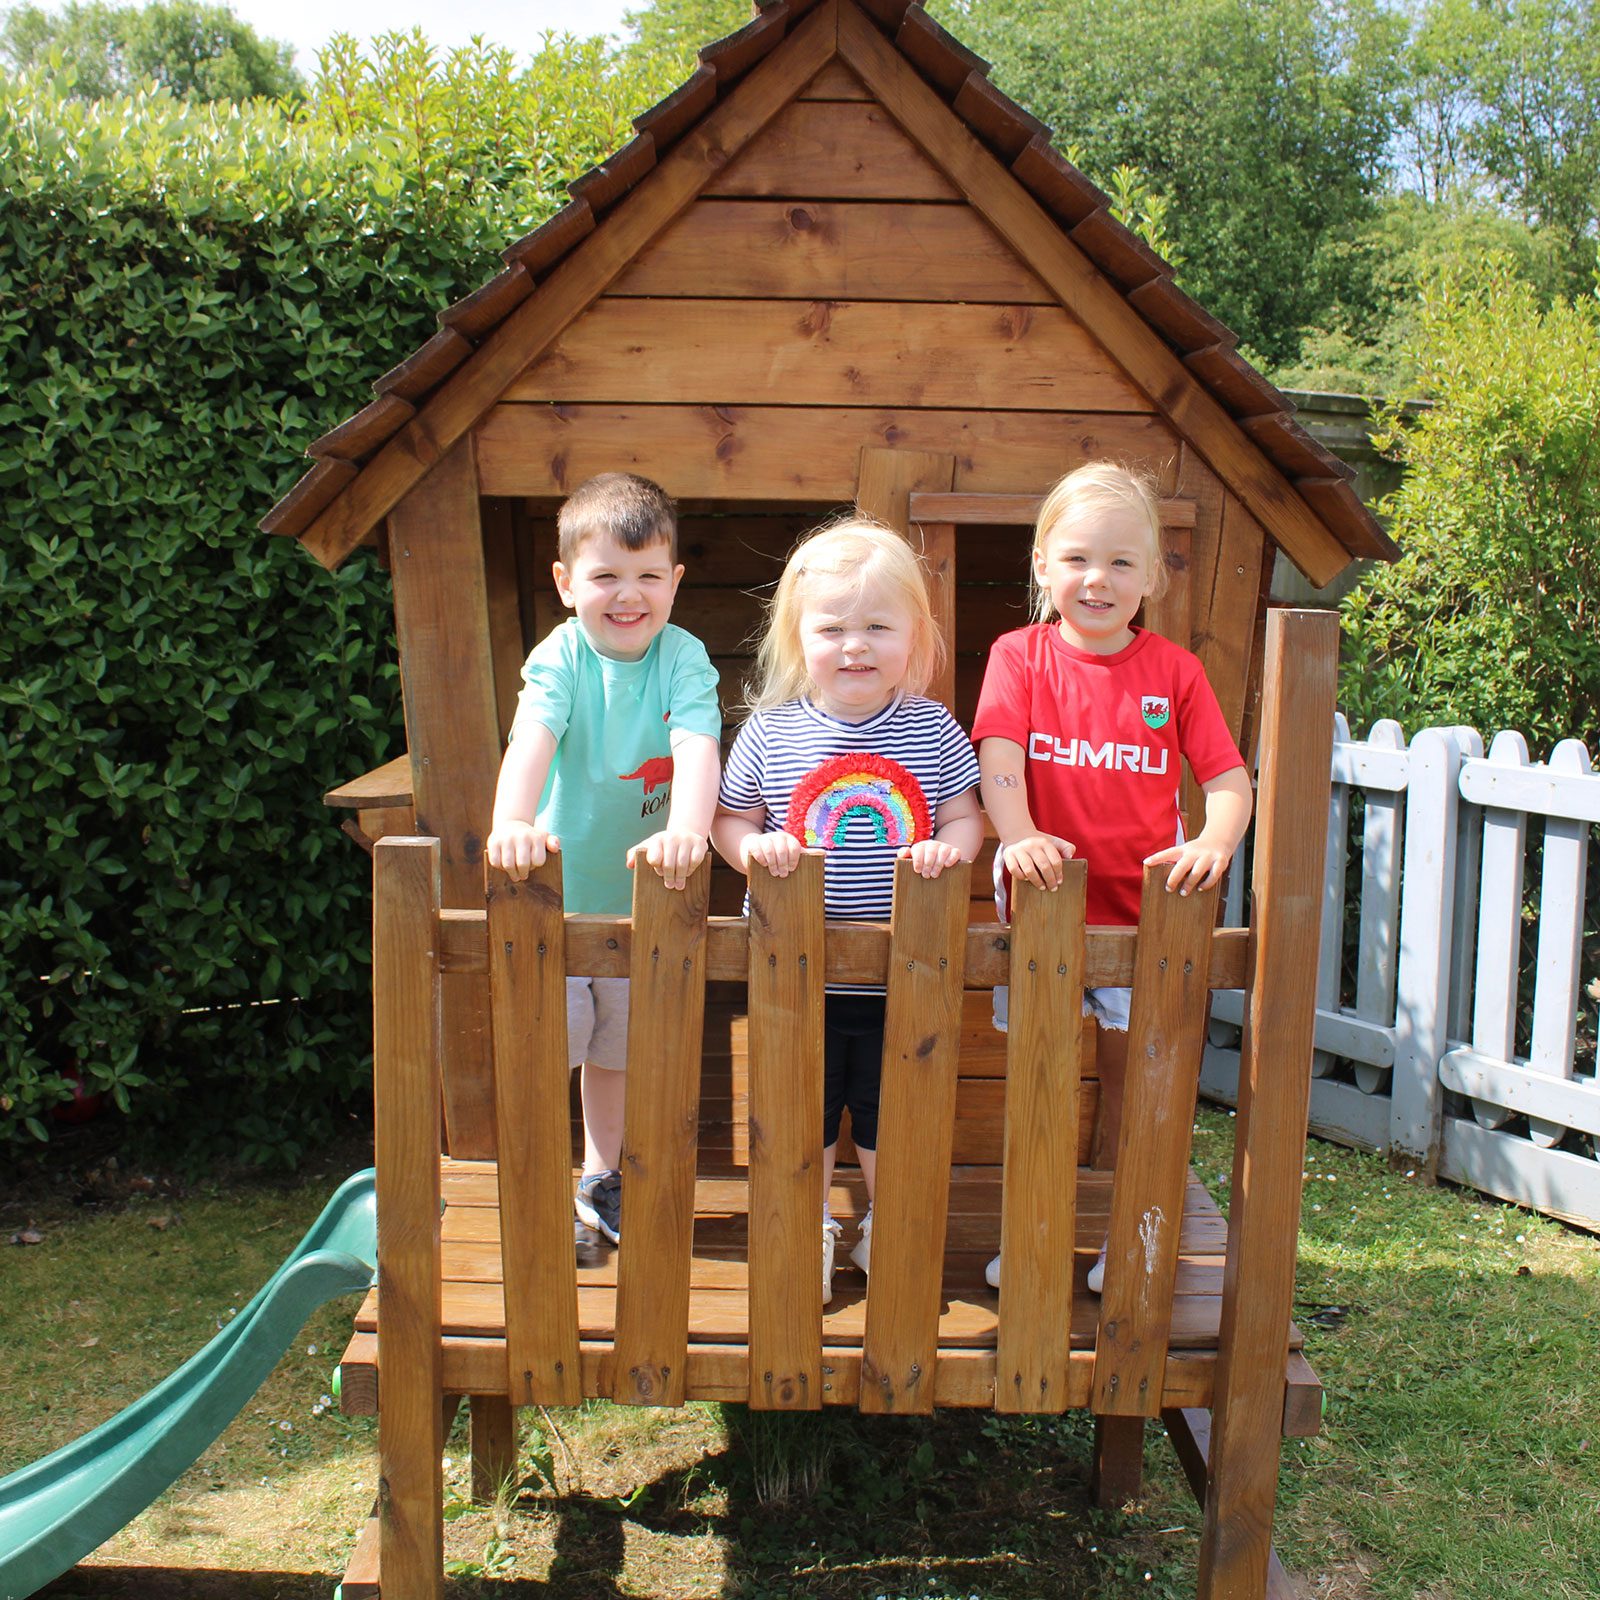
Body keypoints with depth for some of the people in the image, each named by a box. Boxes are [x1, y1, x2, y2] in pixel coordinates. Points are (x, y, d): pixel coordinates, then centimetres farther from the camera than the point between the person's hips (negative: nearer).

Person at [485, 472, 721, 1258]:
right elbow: (532, 737, -32)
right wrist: (512, 820, -52)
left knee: (614, 1051, 18)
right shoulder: (560, 656, -14)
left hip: (639, 892, 2)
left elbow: (696, 745, -27)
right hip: (551, 893, -2)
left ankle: (600, 1179, 37)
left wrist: (686, 829, -47)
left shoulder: (684, 657, -11)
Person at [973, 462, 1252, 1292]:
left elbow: (1228, 778, -3)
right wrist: (1019, 836, -33)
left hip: (1143, 905, 1)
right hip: (1043, 898, -1)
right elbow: (998, 758, -16)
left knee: (1130, 1069, 9)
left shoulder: (1173, 670, -1)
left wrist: (1213, 841, -23)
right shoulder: (1019, 656, -3)